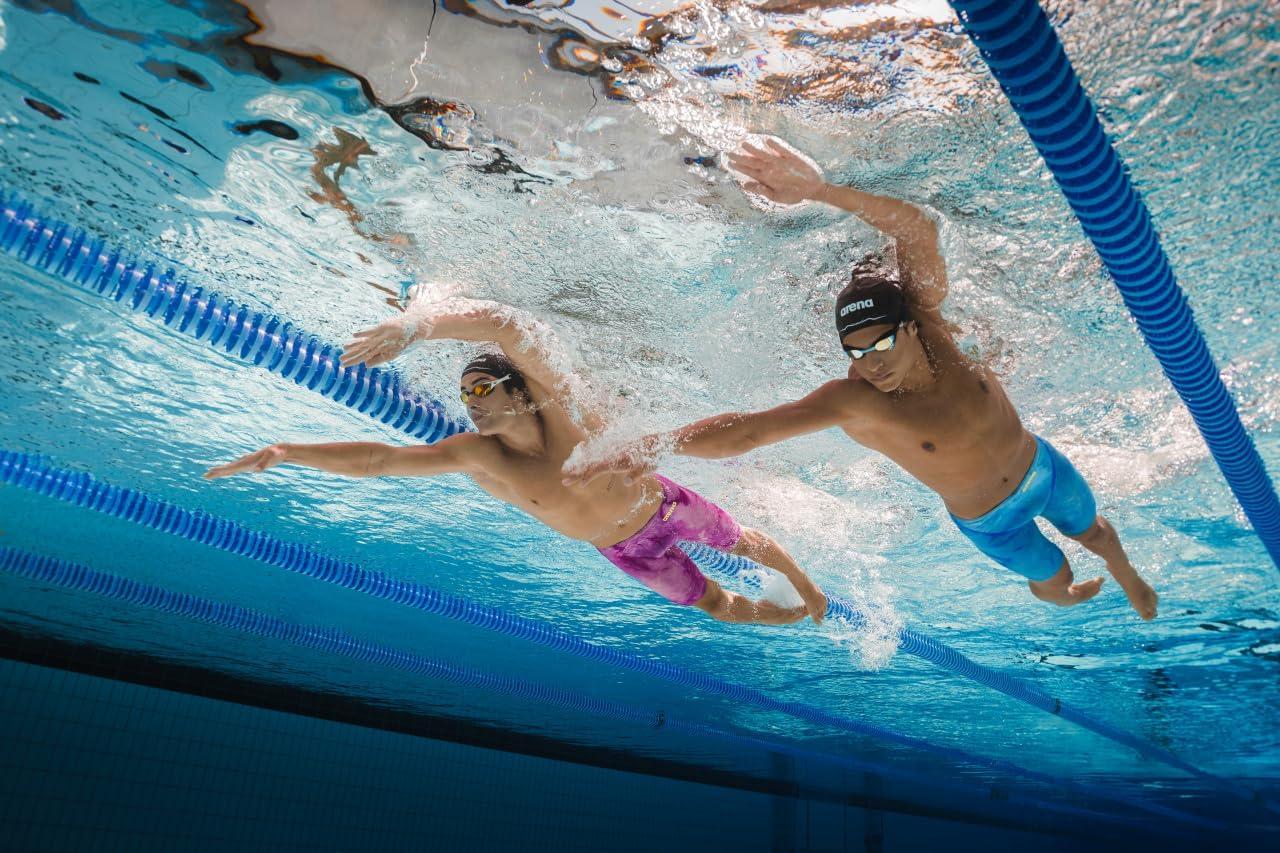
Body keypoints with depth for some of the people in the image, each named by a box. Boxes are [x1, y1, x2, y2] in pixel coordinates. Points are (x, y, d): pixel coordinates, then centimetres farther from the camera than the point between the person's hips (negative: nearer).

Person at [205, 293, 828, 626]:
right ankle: (799, 617, 48)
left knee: (746, 544, 22)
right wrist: (285, 452, -32)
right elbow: (381, 458, -27)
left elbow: (506, 323, -52)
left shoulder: (558, 402, -34)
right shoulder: (476, 456, -24)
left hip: (664, 505, -3)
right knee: (717, 605, 20)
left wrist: (419, 323, -64)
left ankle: (805, 583, 54)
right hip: (623, 552, 3)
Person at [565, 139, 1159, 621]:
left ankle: (1132, 582, 64)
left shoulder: (927, 321, -30)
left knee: (1095, 533, 29)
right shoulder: (853, 400, -37)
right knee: (1053, 579, 24)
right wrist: (658, 444, -59)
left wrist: (818, 189, -55)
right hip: (990, 523, -2)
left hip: (1043, 468, 2)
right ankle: (1070, 598, 62)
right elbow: (748, 429, -47)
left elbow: (918, 230, -44)